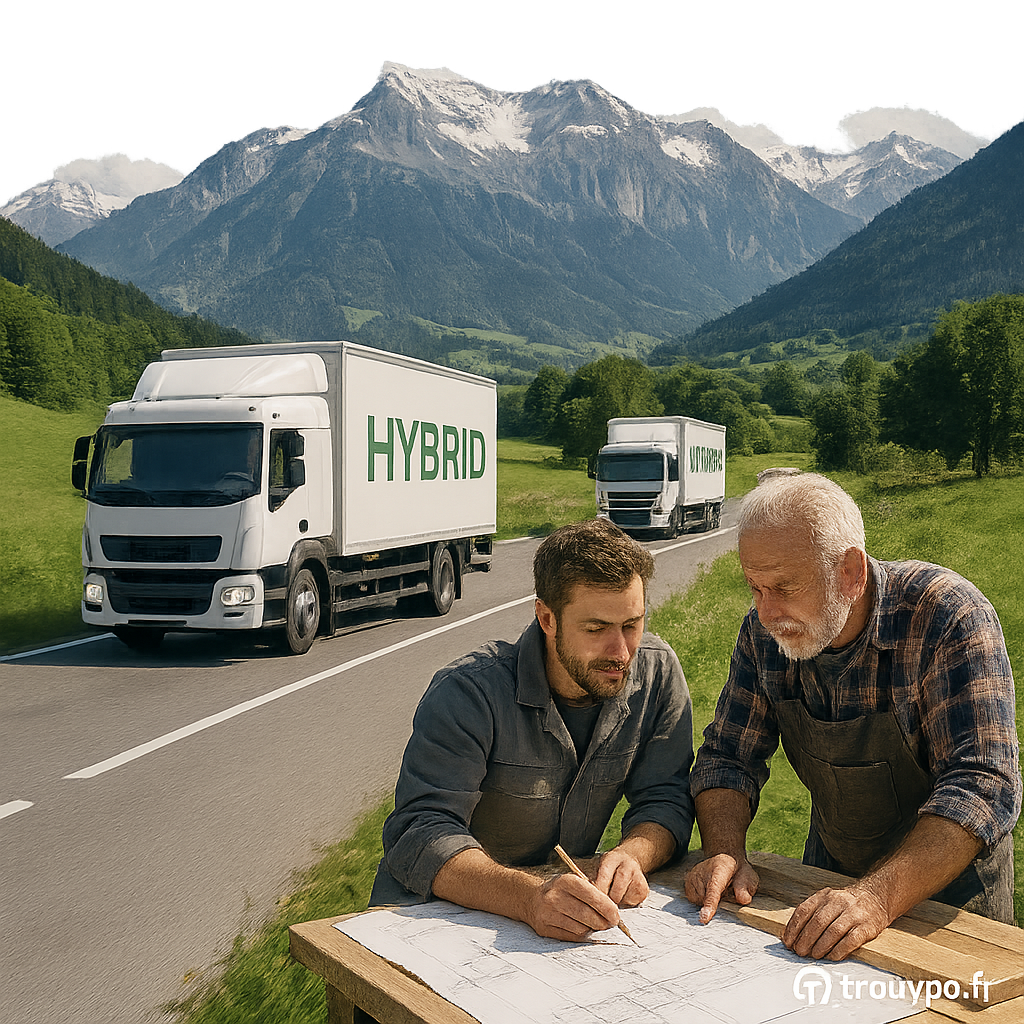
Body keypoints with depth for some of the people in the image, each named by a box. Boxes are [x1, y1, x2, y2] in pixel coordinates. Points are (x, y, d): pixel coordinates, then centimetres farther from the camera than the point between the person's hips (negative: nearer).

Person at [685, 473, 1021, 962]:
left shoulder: (948, 616, -24)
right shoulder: (765, 632, -9)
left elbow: (982, 787, -30)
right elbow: (727, 758, -3)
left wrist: (879, 896, -42)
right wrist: (725, 853, -22)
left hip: (949, 882, -3)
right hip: (830, 874, 3)